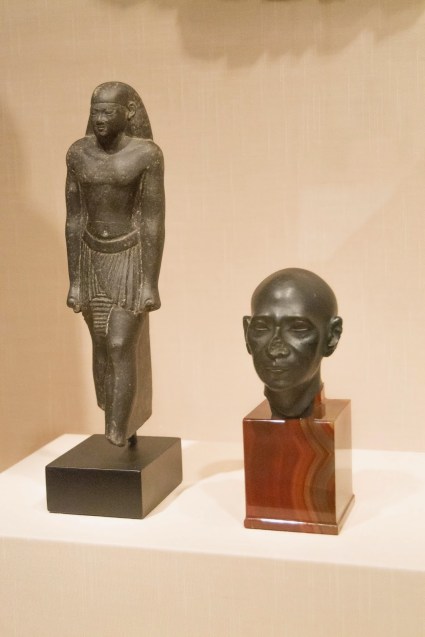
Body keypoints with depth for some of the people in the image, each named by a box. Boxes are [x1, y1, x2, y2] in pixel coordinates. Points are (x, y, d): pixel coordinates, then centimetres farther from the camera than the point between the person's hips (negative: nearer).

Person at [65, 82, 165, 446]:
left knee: (121, 348, -11)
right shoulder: (78, 153, -1)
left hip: (132, 259, -4)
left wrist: (151, 284, -14)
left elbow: (154, 220, -12)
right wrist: (74, 281, -1)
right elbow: (74, 219, 0)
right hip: (92, 259, 4)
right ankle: (120, 432, 23)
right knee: (103, 348, 9)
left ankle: (116, 445, -6)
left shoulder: (147, 155, -13)